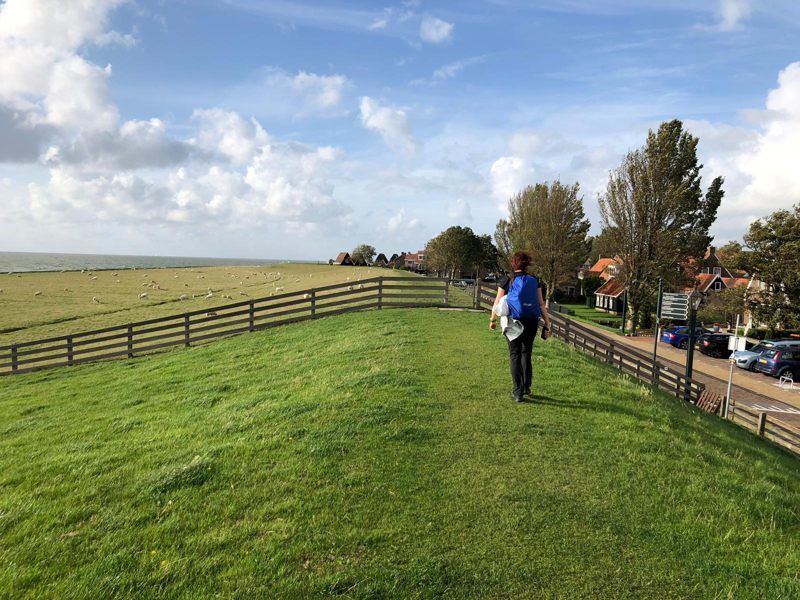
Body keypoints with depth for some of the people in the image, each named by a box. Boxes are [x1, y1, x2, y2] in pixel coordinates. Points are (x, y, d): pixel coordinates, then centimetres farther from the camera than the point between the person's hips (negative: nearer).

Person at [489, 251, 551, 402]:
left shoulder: (507, 281, -4)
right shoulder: (534, 281, 0)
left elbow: (497, 303, 1)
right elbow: (541, 305, -2)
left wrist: (493, 320, 15)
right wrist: (547, 324, 2)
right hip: (531, 322, 2)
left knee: (515, 355, 7)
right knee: (526, 353, 19)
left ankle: (518, 392, 6)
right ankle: (526, 387, 24)